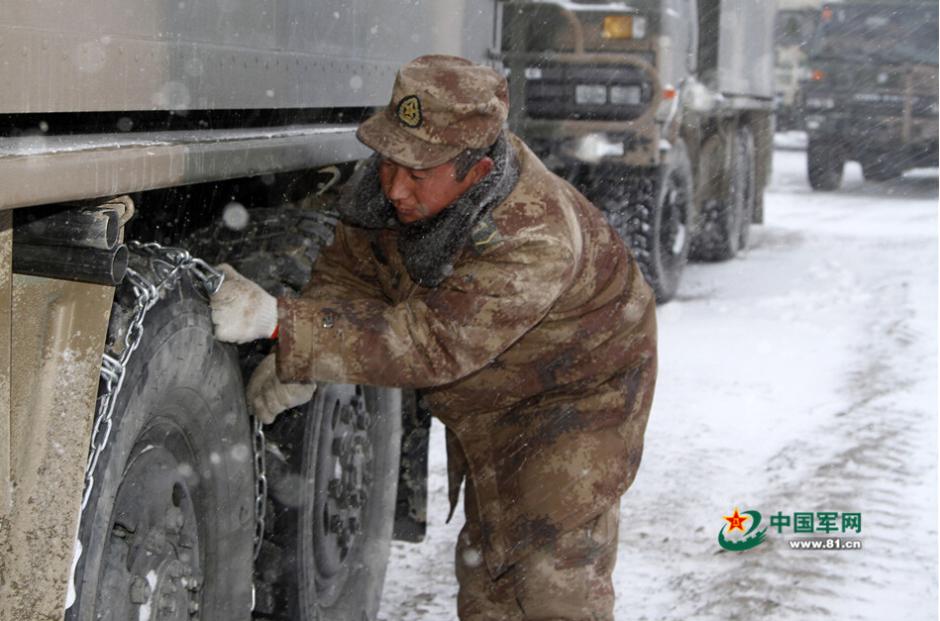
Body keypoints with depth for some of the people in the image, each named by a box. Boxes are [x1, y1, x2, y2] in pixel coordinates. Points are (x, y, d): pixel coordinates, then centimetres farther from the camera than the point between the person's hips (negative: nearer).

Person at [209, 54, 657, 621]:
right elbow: (351, 268, -8)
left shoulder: (533, 243, -42)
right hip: (488, 400, 7)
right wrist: (297, 361, -28)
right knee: (486, 569, 15)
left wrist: (277, 323, -49)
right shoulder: (394, 178, -19)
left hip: (577, 391, -7)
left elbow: (426, 346, -44)